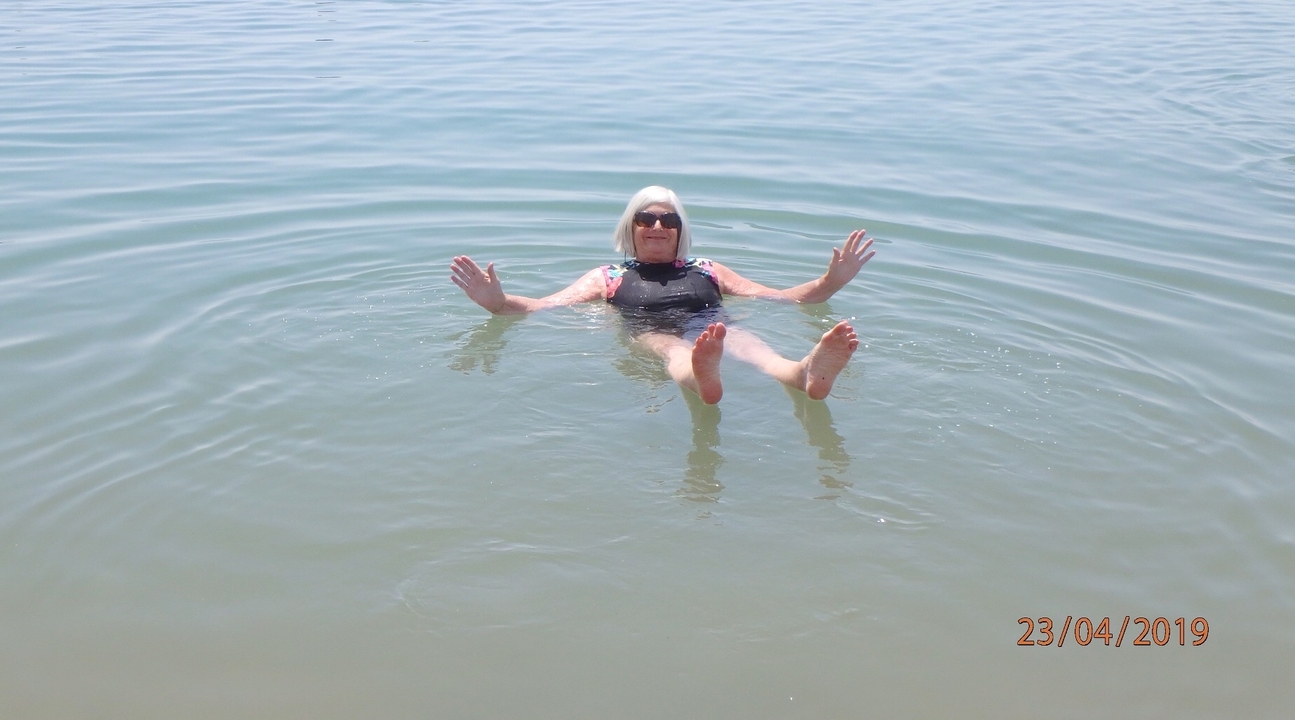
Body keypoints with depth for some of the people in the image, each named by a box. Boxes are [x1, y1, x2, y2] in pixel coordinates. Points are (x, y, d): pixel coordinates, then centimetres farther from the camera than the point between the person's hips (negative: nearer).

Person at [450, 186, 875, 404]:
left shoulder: (708, 271, 34)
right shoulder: (607, 277, 29)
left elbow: (782, 298, 29)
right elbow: (542, 306, 17)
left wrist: (831, 282, 14)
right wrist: (498, 302, -3)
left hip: (711, 329, 2)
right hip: (651, 336, -2)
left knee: (741, 339, -35)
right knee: (672, 348, -39)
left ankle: (806, 375, -68)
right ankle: (701, 380, -76)